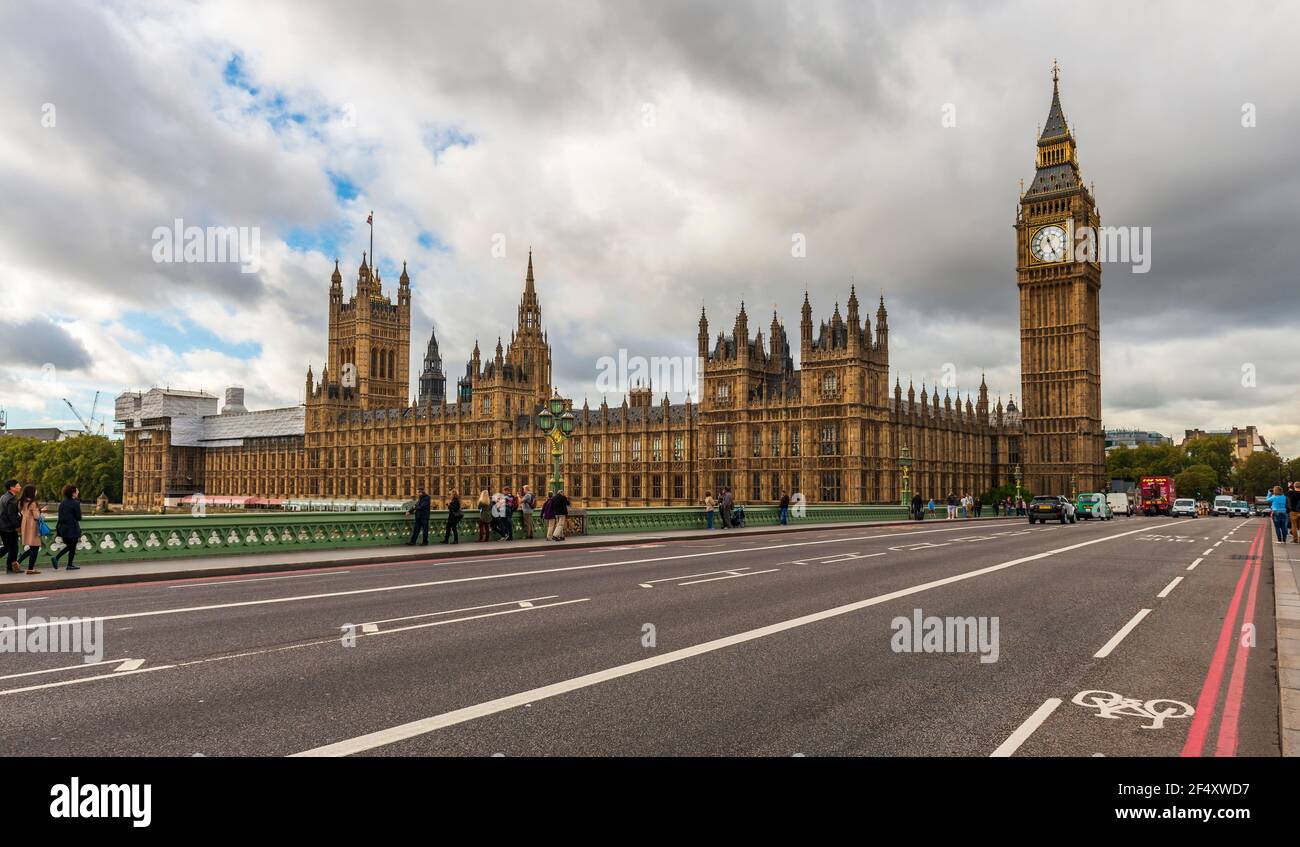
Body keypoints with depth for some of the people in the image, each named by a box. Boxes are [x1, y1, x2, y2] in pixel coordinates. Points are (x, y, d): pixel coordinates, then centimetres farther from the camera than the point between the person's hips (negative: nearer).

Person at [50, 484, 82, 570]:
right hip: (72, 528, -7)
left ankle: (56, 557, 4)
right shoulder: (75, 503, -14)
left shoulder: (62, 502, 7)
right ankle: (70, 565, 11)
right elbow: (79, 517, -12)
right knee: (72, 547, 6)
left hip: (62, 528, 7)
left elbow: (60, 516, 10)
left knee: (69, 546, 21)